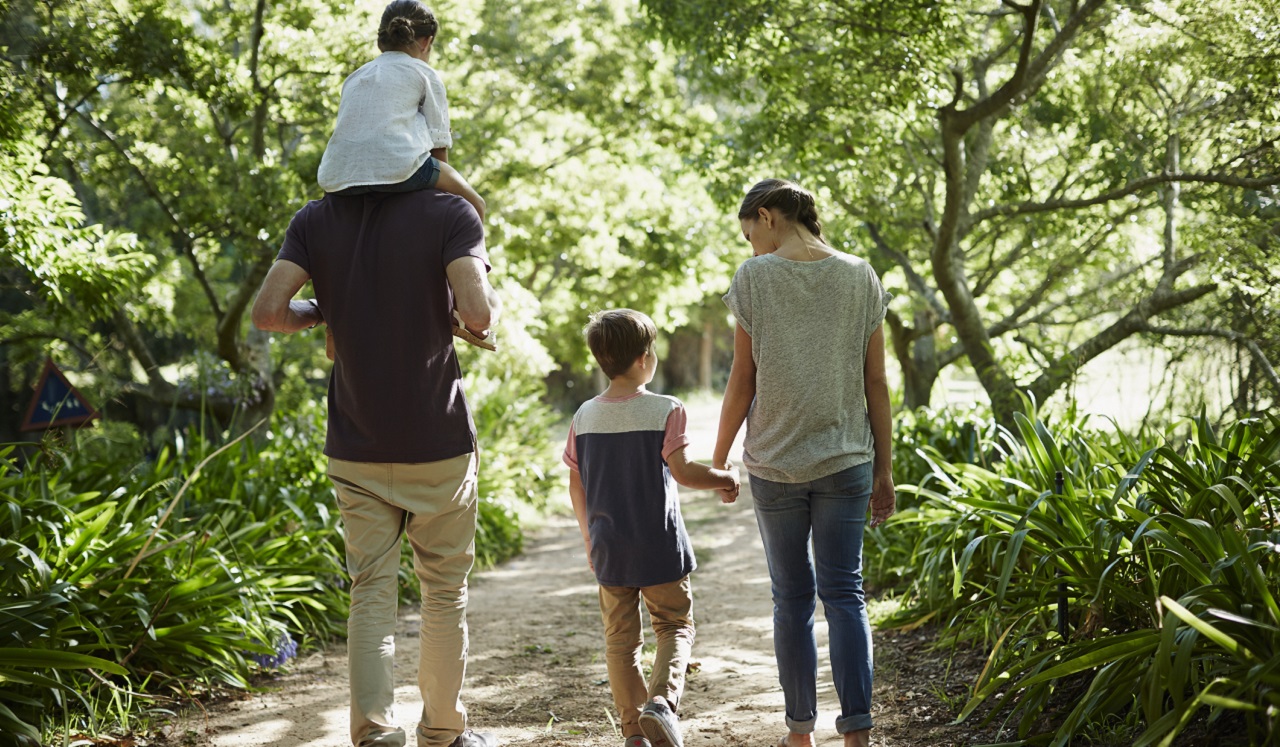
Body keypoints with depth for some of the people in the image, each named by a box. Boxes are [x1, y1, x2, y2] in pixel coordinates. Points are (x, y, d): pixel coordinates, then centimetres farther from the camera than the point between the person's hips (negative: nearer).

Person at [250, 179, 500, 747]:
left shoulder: (315, 220, 1)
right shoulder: (450, 215, -10)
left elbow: (267, 312, -8)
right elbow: (477, 312, -23)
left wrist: (326, 313, 10)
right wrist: (493, 298, -1)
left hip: (356, 448, 2)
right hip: (438, 444, -2)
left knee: (371, 592, 7)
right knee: (444, 590, 12)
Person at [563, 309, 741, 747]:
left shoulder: (585, 416, 3)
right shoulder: (665, 411, -11)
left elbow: (576, 486, 7)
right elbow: (681, 471, -19)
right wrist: (724, 478, -2)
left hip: (608, 549, 4)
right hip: (659, 547, -3)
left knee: (620, 638, 12)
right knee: (675, 626, 11)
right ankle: (662, 699, -13)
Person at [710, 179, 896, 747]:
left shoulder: (755, 277, -5)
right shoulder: (860, 277, 3)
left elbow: (743, 380, -4)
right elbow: (875, 384, 3)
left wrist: (717, 460, 7)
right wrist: (884, 470, 10)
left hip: (775, 464, -1)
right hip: (845, 462, 1)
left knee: (793, 599, 9)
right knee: (844, 594, 3)